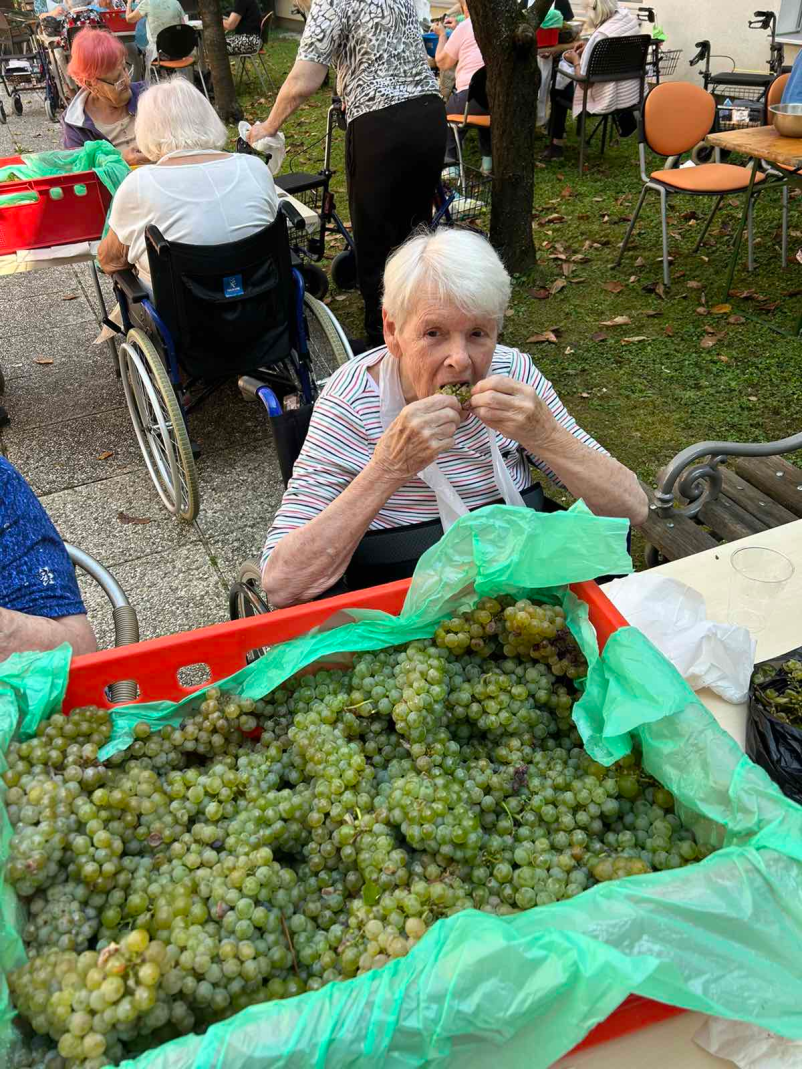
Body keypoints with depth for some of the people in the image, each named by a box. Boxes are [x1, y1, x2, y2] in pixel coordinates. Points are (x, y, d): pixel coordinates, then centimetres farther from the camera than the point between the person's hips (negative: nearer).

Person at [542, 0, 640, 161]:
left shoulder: (600, 35, -26)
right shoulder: (629, 20, -3)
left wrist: (575, 60, -5)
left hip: (608, 100, -8)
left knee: (557, 90, 16)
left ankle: (557, 144, 22)